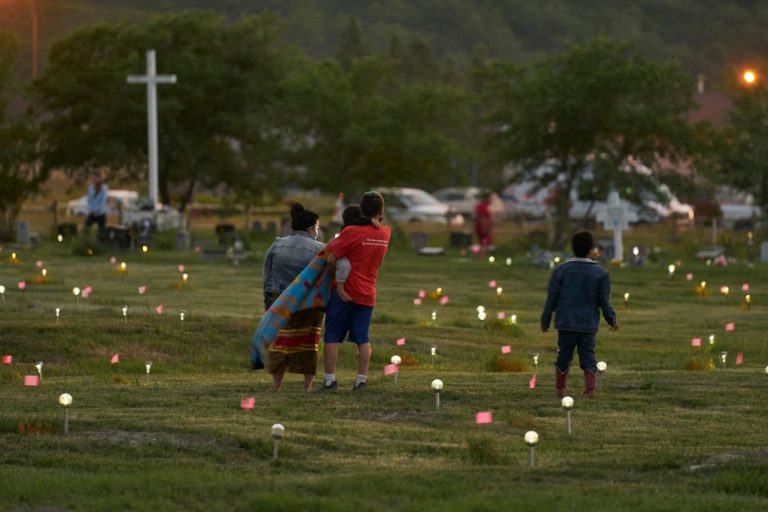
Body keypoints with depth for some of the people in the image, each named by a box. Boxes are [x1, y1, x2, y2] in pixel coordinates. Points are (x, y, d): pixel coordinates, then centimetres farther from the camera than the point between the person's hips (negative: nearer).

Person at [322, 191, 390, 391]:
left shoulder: (352, 232, -12)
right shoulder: (385, 234, 3)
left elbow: (331, 259, -15)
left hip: (345, 292, -4)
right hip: (368, 294, 4)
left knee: (332, 337, 3)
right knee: (363, 339, 8)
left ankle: (330, 379, 0)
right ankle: (361, 379, 4)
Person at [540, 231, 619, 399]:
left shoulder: (561, 270, -3)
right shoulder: (601, 273, -3)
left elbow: (552, 299, 0)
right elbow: (604, 302, -1)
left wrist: (545, 321, 8)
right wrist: (612, 320, 15)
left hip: (566, 323, 0)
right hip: (589, 325, 0)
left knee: (564, 356, 11)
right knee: (588, 358, 3)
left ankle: (560, 390, 18)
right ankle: (590, 390, -12)